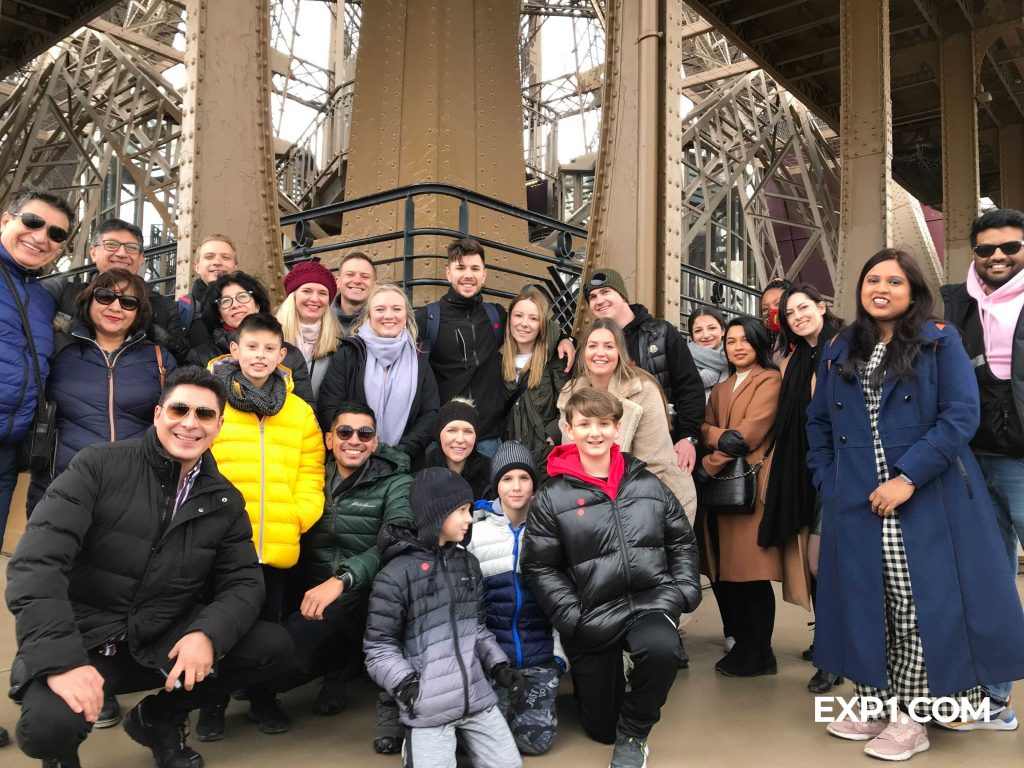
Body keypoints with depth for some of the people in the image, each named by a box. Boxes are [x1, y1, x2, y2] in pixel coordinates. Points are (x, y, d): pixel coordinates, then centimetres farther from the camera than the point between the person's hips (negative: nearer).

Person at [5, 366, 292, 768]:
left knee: (273, 644, -13)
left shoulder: (225, 501, 3)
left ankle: (158, 717, 12)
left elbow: (242, 581, 1)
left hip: (164, 645, 4)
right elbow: (37, 559, -18)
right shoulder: (100, 465, -10)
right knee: (49, 724, -33)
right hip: (82, 640, -4)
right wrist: (60, 659, -28)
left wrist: (208, 634, -21)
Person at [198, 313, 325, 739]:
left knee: (269, 624, 15)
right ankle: (212, 703, 27)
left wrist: (300, 516, -7)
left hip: (278, 544, 3)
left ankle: (263, 699, 32)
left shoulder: (300, 412, 8)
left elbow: (310, 473, 7)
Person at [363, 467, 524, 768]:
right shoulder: (397, 574, -9)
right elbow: (379, 646, -7)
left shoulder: (468, 563, 9)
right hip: (428, 706, -5)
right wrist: (409, 687, -17)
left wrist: (501, 668, 5)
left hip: (477, 697, 5)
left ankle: (459, 741, 26)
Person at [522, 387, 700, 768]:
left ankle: (633, 734, -4)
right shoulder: (551, 497, -6)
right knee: (601, 728, 10)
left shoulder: (647, 484, 3)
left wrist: (684, 593, -2)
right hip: (591, 618, 0)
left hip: (651, 603, 1)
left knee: (662, 648, -35)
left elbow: (682, 542, 10)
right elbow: (540, 568, -6)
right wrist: (573, 618, -13)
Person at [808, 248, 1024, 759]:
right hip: (856, 504, 4)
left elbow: (961, 414, -10)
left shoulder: (940, 342, 0)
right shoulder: (838, 352, 12)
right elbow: (818, 423, 14)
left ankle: (911, 718, 13)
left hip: (928, 500, -3)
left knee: (923, 608, -1)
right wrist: (827, 486, 2)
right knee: (865, 606, 9)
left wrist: (908, 477, -18)